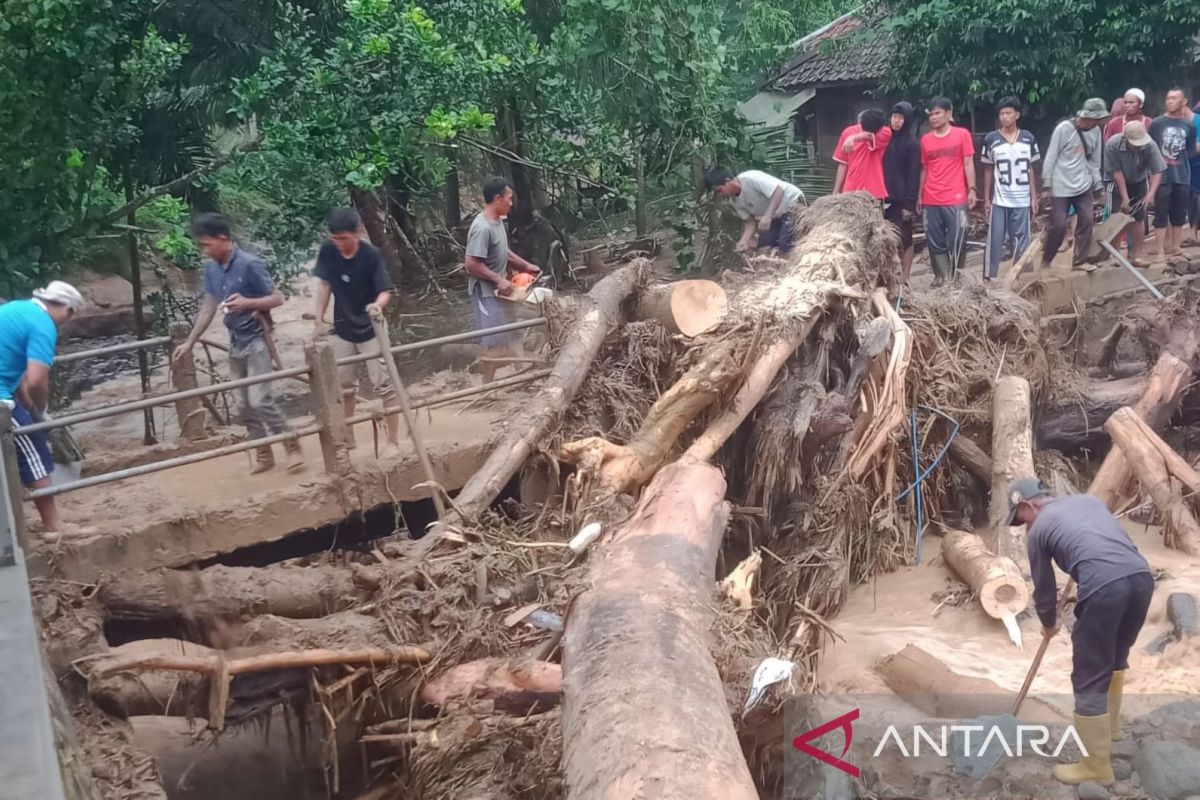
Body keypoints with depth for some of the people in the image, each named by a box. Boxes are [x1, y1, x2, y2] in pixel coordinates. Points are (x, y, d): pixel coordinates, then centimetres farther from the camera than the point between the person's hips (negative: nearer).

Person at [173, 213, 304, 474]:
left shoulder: (250, 264, -16)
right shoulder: (211, 268, 4)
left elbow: (277, 298, -13)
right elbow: (208, 307, 10)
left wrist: (248, 302, -30)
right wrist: (190, 343, 9)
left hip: (256, 340, -7)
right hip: (235, 342, 7)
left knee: (260, 400, -13)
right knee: (245, 404, 9)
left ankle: (293, 448, -1)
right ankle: (263, 455, 19)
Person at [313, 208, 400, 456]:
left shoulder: (371, 255, -21)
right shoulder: (328, 251, -10)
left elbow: (386, 291, -19)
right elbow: (324, 284, 2)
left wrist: (378, 304, -42)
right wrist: (319, 319, 2)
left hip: (370, 330, -4)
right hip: (343, 329, 5)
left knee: (383, 384, -2)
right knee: (344, 385, 15)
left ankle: (393, 441, 6)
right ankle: (347, 436, 31)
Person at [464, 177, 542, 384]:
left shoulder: (498, 222, 7)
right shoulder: (482, 228, -24)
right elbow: (471, 264, -27)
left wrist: (526, 266, 14)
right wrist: (499, 279, -23)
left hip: (497, 290, 10)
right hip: (486, 292, -10)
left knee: (505, 338, 17)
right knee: (495, 341, -5)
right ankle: (489, 385, 4)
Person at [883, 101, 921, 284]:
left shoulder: (912, 143, -5)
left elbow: (914, 175, -9)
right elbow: (880, 169, 13)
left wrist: (909, 203, -15)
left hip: (902, 199, -5)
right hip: (886, 197, 5)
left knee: (904, 239, 0)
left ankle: (904, 277, 6)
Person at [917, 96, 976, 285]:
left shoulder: (962, 134, 2)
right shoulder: (925, 139, 11)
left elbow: (968, 164, 1)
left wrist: (972, 189, -7)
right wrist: (920, 196, 13)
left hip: (956, 199, -3)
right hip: (931, 200, 3)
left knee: (956, 242, -3)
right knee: (936, 243, 4)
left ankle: (955, 278, 6)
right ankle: (941, 277, 11)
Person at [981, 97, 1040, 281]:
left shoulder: (1028, 139, 2)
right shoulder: (991, 140, -2)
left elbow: (1031, 170, 7)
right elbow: (988, 171, 3)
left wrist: (1034, 197, 3)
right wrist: (986, 199, 0)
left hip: (1022, 200, 1)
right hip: (999, 200, -1)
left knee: (1022, 241, 6)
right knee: (995, 240, -1)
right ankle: (990, 277, 6)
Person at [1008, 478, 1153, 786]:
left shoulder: (1040, 528, 13)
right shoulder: (1089, 499, 27)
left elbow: (1044, 587, 23)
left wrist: (1049, 625, 41)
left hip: (1104, 587, -7)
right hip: (1141, 576, 7)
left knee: (1090, 681, 6)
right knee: (1116, 657, 30)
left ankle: (1097, 766, 13)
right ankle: (1109, 726, 49)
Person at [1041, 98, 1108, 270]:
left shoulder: (1095, 131, 2)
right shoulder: (1064, 128, -14)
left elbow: (1094, 160, 10)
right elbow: (1051, 157, -10)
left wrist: (1098, 185, 8)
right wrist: (1047, 185, -9)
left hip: (1083, 186, 5)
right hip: (1061, 186, -5)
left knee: (1086, 222, -1)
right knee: (1058, 226, -4)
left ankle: (1080, 262, 8)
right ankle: (1046, 260, 16)